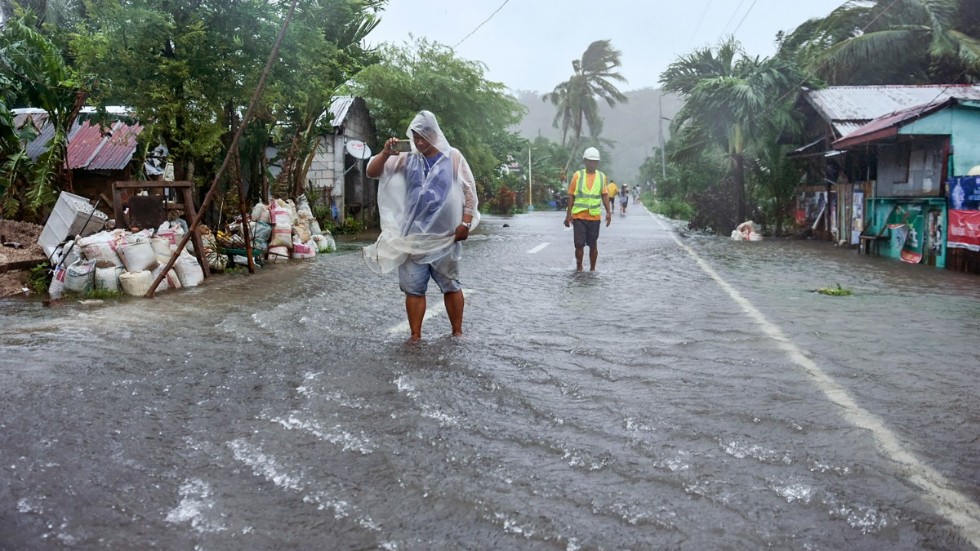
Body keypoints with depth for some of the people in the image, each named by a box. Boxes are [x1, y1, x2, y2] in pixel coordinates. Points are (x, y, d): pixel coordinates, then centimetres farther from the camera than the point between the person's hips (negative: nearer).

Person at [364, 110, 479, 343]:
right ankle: (415, 335, 12)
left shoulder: (452, 157, 3)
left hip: (445, 237, -2)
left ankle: (457, 332, 19)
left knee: (451, 286, 7)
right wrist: (385, 154, -16)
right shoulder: (406, 160, 7)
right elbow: (372, 172, 3)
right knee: (413, 288, 3)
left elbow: (469, 190, 1)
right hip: (413, 237, 2)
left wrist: (465, 222, -8)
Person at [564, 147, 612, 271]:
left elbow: (605, 195, 10)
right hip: (579, 216, -1)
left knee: (593, 245, 7)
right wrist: (568, 214, -2)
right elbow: (571, 196, 2)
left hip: (594, 217, 2)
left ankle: (592, 269, 19)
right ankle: (579, 268, 15)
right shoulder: (577, 175, 0)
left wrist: (608, 212, 1)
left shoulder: (602, 177, 6)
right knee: (579, 244, -1)